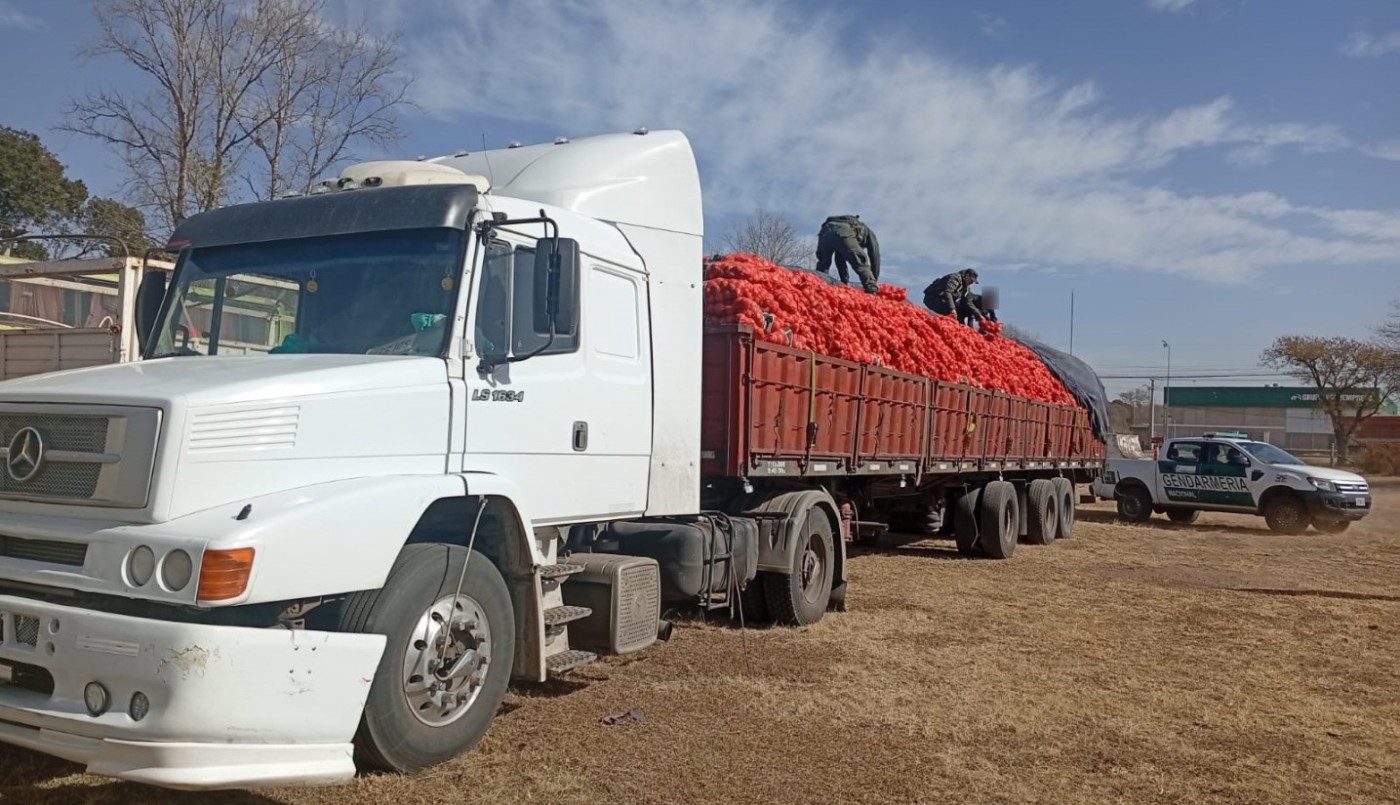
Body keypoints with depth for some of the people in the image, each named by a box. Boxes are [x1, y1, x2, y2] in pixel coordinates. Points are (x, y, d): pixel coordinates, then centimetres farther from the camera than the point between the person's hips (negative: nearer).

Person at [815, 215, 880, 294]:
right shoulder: (868, 232, 36)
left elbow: (840, 261, 44)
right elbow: (875, 255, 27)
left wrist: (846, 282, 43)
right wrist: (875, 280, 29)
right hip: (844, 233, -5)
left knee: (823, 263, 24)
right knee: (861, 263, 4)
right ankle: (872, 290, -6)